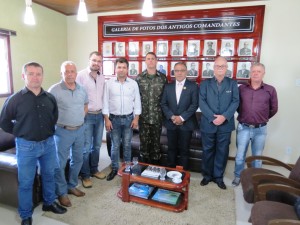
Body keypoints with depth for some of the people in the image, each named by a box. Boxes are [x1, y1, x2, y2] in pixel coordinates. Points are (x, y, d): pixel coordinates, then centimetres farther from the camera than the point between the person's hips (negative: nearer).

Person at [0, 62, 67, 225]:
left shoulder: (50, 98, -1)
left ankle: (49, 203, 40)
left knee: (49, 175, 18)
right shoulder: (15, 99, -10)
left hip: (48, 143, 3)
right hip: (26, 146, -3)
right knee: (25, 182, 10)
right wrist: (20, 133, -1)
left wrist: (50, 131, 9)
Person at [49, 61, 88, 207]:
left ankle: (72, 186, 35)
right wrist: (58, 122, -9)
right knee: (60, 163, 5)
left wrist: (80, 118, 8)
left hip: (80, 130, 6)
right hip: (63, 131, -5)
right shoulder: (54, 90, -13)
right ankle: (62, 193, 22)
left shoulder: (82, 89, 4)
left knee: (78, 160, 16)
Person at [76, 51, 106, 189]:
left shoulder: (102, 77, 9)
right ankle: (85, 175, 18)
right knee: (86, 147, 2)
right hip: (86, 116, -6)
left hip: (99, 115, 6)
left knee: (97, 145, 15)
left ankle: (94, 169, 33)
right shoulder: (81, 75, -10)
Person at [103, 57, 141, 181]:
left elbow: (137, 102, 2)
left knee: (127, 145, 11)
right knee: (115, 145, 8)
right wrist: (107, 119, -7)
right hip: (114, 118, 0)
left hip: (128, 118, 1)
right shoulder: (109, 83, -3)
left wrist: (136, 118, -3)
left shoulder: (133, 83, 0)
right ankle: (114, 168, 24)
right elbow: (106, 102, -2)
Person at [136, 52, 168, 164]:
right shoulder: (139, 77, 1)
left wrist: (164, 112, 3)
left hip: (157, 116, 0)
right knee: (144, 142, 8)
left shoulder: (163, 77, 2)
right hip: (143, 116, 0)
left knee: (156, 143, 11)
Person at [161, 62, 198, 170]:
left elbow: (194, 105, -8)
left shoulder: (193, 86, -1)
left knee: (184, 150, 7)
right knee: (171, 149, 12)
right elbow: (163, 104, 3)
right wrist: (172, 116, -11)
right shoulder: (168, 86, 8)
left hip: (186, 124, -2)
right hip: (171, 123, 3)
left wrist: (182, 117, -16)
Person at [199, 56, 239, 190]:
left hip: (225, 124, 1)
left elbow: (235, 102, -3)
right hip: (208, 124, 0)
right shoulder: (205, 83, 4)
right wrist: (212, 117, -17)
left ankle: (218, 177, 26)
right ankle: (207, 175, 27)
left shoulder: (232, 84, 7)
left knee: (222, 152, 9)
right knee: (208, 151, 10)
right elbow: (202, 102, -6)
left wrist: (224, 116, -17)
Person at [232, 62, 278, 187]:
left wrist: (262, 119, 13)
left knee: (257, 156, 14)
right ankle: (238, 176, 29)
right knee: (240, 155, 10)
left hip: (260, 129, 0)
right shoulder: (241, 88, -1)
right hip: (243, 128, 0)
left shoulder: (270, 90, -3)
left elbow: (274, 109, 8)